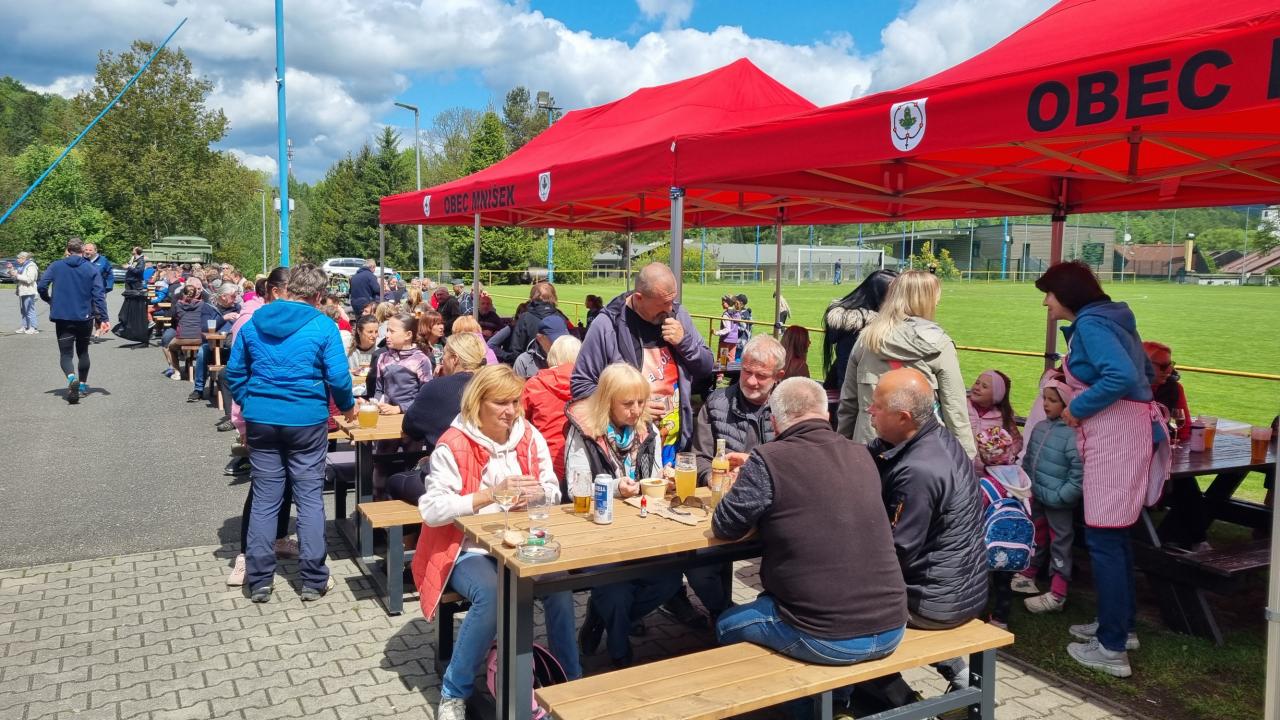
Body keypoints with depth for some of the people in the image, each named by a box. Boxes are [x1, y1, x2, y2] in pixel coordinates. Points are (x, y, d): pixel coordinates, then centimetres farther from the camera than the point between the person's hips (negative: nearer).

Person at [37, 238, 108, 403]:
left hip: (62, 317, -1)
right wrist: (103, 318, -9)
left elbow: (41, 286, -7)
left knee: (65, 354, 0)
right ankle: (83, 384, 25)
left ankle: (72, 378, -28)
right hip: (85, 318, 1)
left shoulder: (56, 266, 0)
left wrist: (49, 300, 13)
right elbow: (99, 295, -8)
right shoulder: (92, 270, -2)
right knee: (83, 352, 19)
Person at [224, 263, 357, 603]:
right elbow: (338, 377, -8)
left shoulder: (253, 323, 5)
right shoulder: (323, 326, -7)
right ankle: (313, 580, 9)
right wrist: (348, 407, 9)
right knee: (310, 497, 5)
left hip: (260, 420, 3)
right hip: (307, 421, -3)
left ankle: (259, 580, 14)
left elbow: (234, 372, 9)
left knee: (264, 498, 10)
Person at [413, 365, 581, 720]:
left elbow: (552, 491, 5)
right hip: (468, 548, -4)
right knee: (491, 594, -32)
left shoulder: (529, 436, 2)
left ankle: (572, 677, -2)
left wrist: (535, 494, -19)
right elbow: (431, 510, -20)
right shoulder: (453, 445, -13)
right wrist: (490, 495, -28)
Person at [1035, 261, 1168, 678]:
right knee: (1114, 534, 18)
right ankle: (1121, 624, 30)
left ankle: (1112, 649, 0)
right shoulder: (1110, 319, 16)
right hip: (1127, 429, 10)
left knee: (1103, 538, -6)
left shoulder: (1089, 324, -13)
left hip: (1117, 434, -10)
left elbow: (1123, 376, -27)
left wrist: (1077, 409, -15)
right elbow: (1146, 374, 24)